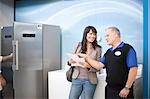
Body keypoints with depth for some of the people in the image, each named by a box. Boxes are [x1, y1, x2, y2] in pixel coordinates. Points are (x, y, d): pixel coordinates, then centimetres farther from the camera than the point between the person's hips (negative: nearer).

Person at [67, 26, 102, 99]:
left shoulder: (98, 49, -4)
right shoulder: (79, 45, 1)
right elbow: (73, 58, 9)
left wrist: (89, 66, -21)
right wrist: (70, 62, -13)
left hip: (90, 81, -1)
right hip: (77, 78, 2)